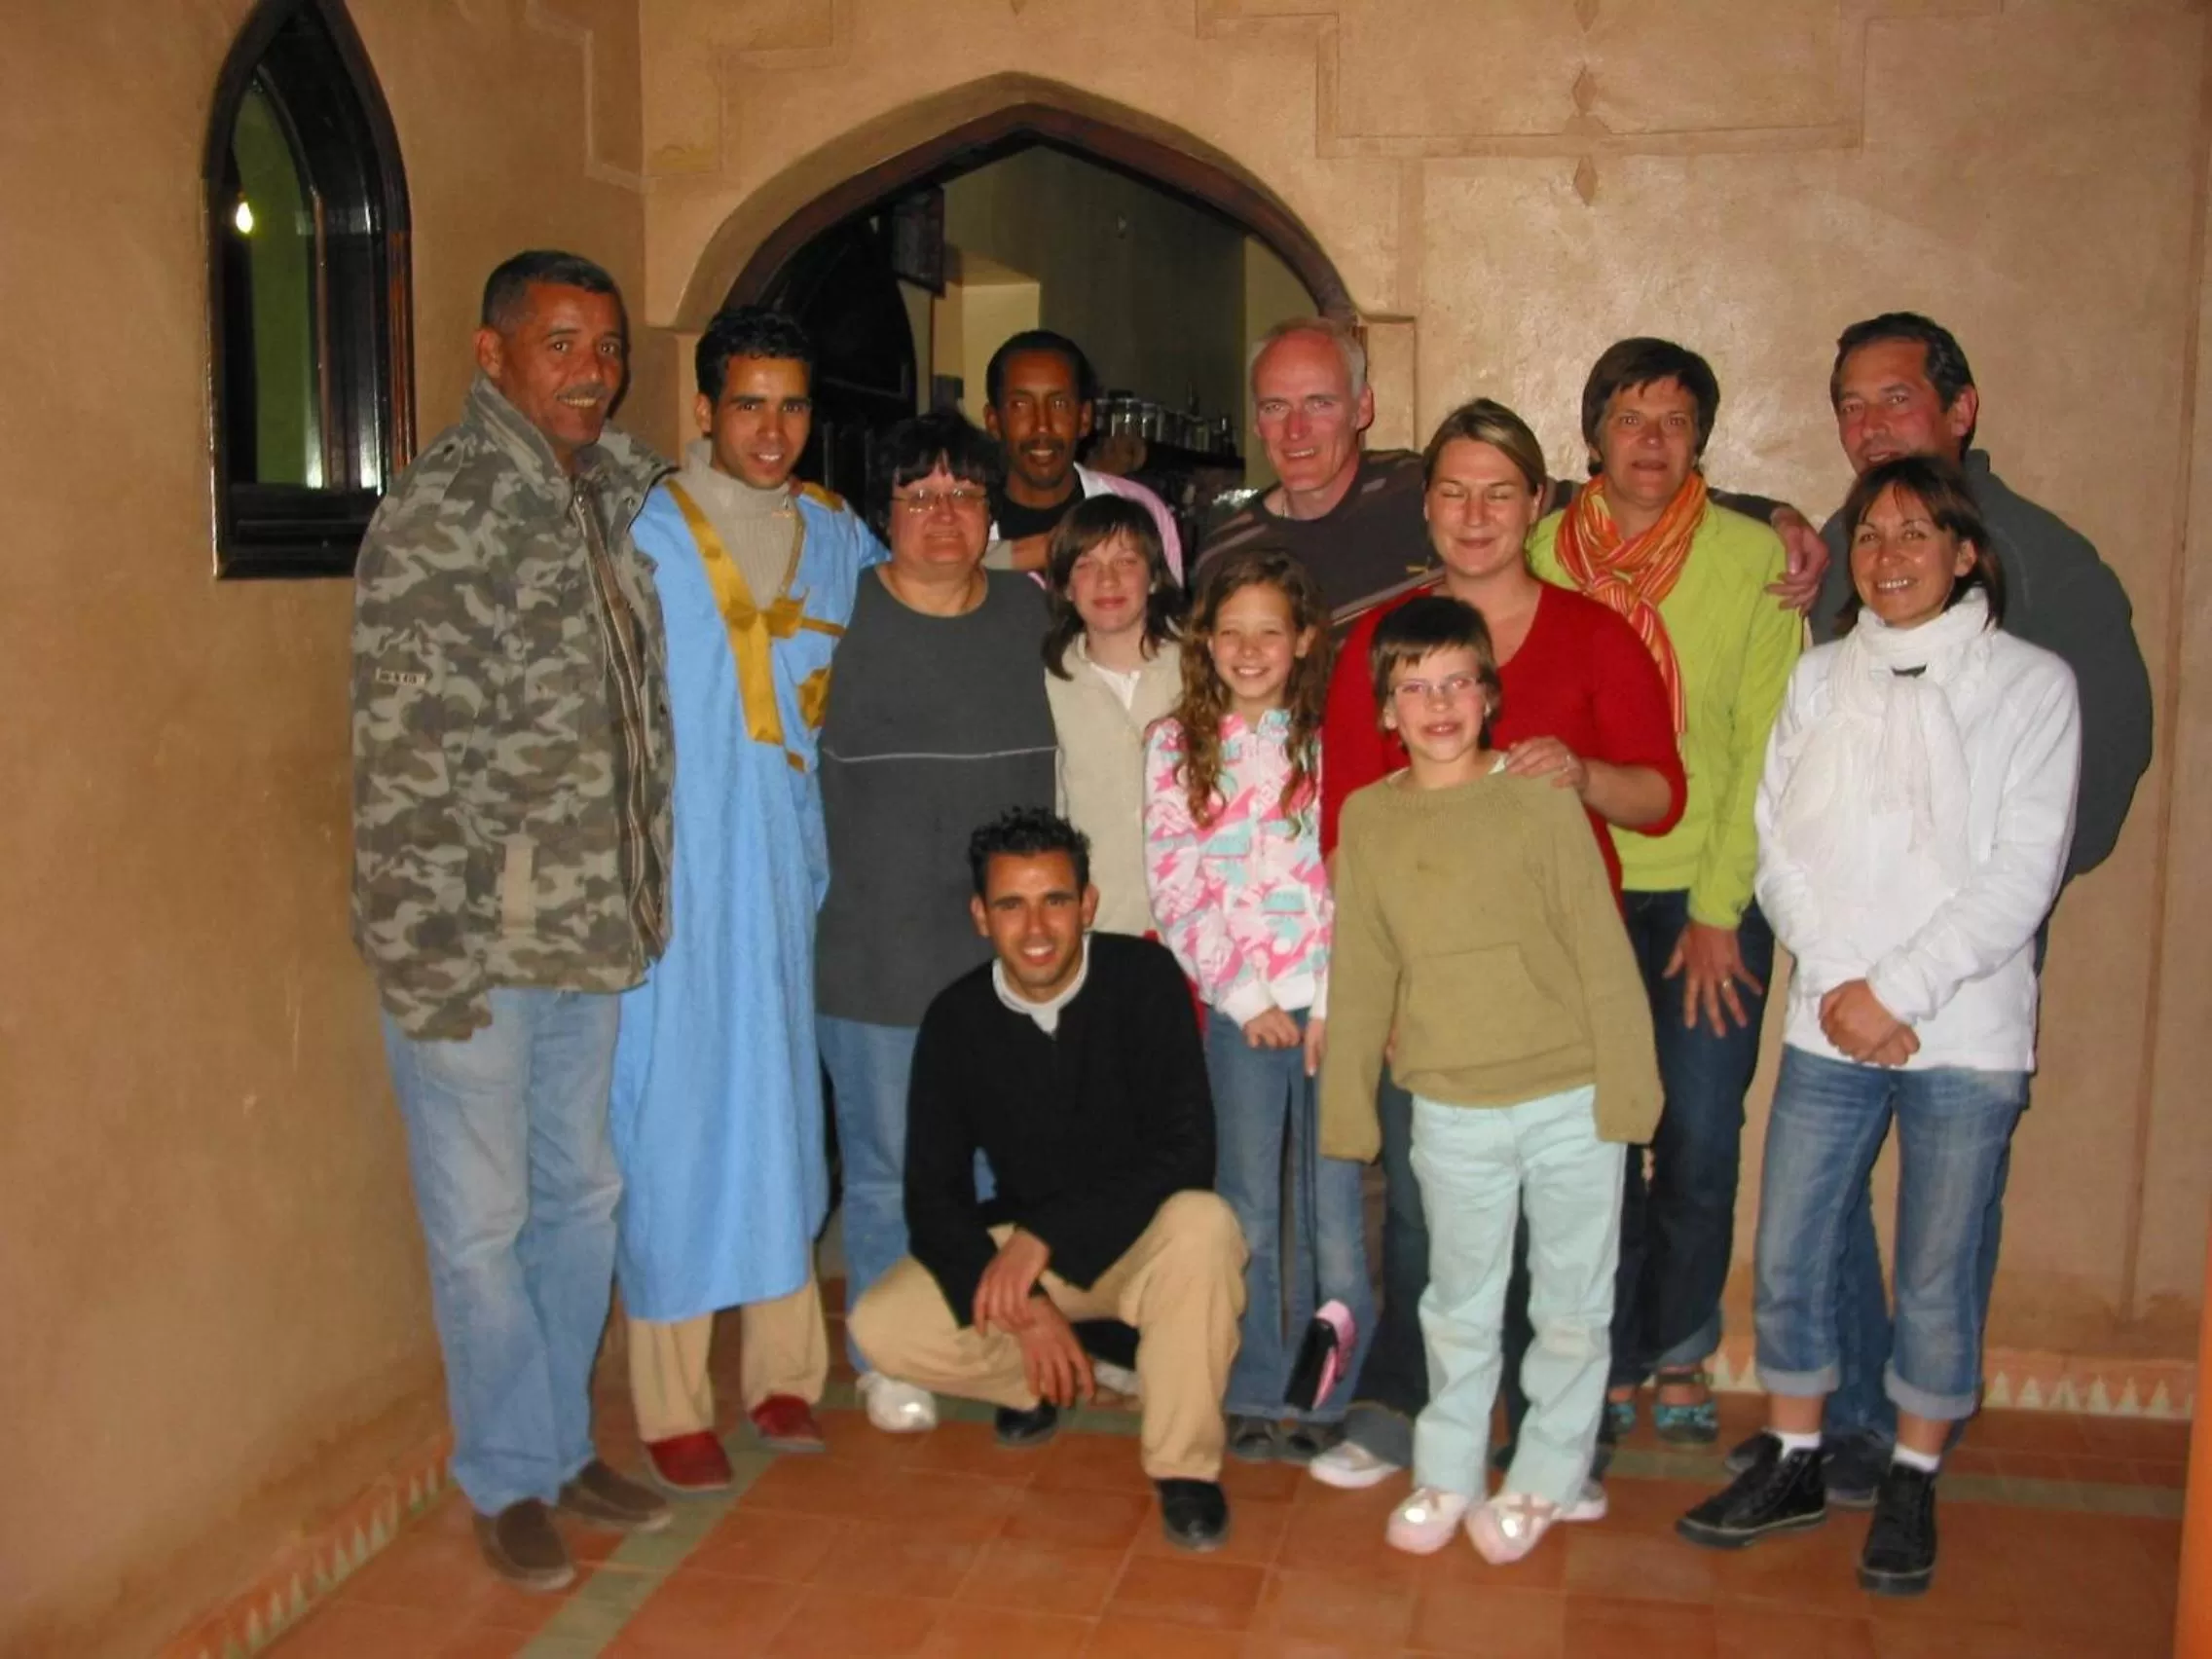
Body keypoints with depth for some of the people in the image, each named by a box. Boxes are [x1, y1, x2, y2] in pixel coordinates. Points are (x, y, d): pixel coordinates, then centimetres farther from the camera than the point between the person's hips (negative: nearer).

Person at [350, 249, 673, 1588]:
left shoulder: (617, 496, 9)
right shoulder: (438, 514, -13)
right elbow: (405, 758, -16)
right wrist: (431, 955, -18)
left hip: (595, 928, 7)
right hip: (473, 940, -7)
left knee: (582, 1199, 17)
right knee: (482, 1219, 6)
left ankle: (566, 1442, 34)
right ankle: (509, 1477, 25)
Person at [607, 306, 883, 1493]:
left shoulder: (840, 539, 10)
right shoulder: (643, 538, -5)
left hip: (794, 874, 5)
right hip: (673, 884, -4)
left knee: (783, 1115, 11)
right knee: (673, 1127, -1)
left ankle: (783, 1372, 23)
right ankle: (669, 1405, 10)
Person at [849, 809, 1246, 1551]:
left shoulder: (1143, 977, -18)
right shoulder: (955, 1019, -9)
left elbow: (1187, 1150, -24)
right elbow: (931, 1193, -7)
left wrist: (1045, 1237, -29)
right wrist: (1021, 1304, -21)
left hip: (1143, 1236, -3)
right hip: (1021, 1244, 3)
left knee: (1203, 1226, -36)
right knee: (883, 1327, -18)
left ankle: (1184, 1465, -14)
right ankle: (1043, 1381, 12)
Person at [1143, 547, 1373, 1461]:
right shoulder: (1176, 745, 4)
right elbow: (1174, 889, 0)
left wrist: (1333, 1006, -9)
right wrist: (1247, 998, -6)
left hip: (1331, 1003, -1)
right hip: (1236, 1006, 1)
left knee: (1334, 1202, 2)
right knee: (1247, 1207, 8)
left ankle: (1327, 1394, 17)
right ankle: (1256, 1394, 21)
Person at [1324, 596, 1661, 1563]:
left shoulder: (1540, 798, -7)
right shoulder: (1367, 819, 1)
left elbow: (1601, 952, -6)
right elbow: (1361, 976, 6)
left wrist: (1626, 1085, -8)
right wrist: (1347, 1104, 8)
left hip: (1568, 1098, -1)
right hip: (1451, 1110, 2)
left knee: (1573, 1303, 12)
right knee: (1458, 1304, 16)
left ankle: (1548, 1477, 30)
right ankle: (1447, 1473, 33)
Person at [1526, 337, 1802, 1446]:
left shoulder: (1753, 556, -2)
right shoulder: (1542, 555, 2)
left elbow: (1764, 744, -3)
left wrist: (1718, 910, -6)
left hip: (1712, 899, -1)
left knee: (1700, 1143, 3)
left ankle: (1680, 1353, 26)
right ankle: (1613, 1359, 24)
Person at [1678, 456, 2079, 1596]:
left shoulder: (2030, 684, -1)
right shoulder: (1819, 679, 9)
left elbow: (2020, 873, -8)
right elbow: (1780, 848, 5)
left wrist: (1897, 991, -13)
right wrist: (1839, 984, -8)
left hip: (1966, 1035, -3)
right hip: (1828, 1028, 3)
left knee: (1937, 1276, 6)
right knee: (1789, 1255, 7)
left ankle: (1911, 1487, 24)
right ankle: (1791, 1466, 24)